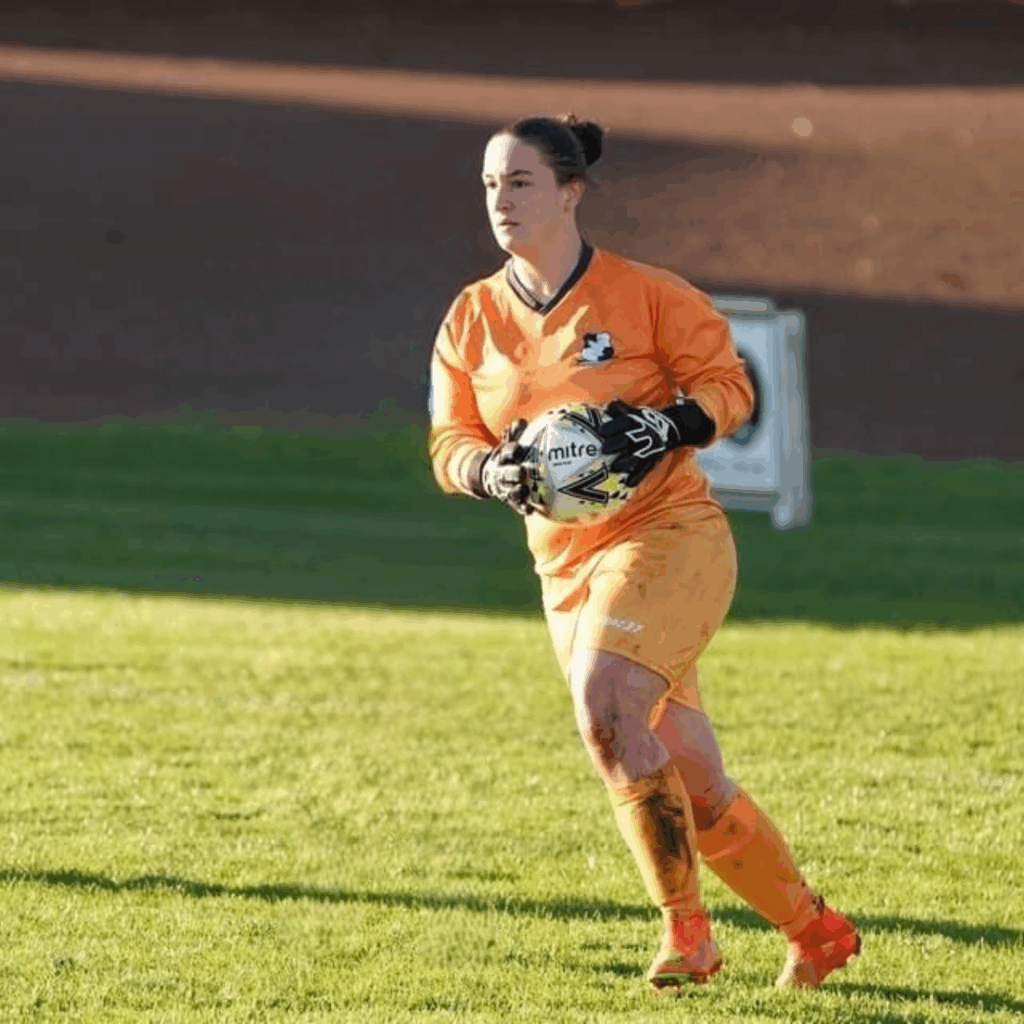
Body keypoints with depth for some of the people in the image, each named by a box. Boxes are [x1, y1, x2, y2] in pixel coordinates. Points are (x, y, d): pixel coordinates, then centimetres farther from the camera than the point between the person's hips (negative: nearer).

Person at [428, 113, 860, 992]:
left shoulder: (645, 294, -7)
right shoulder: (471, 319, 7)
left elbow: (728, 384, -3)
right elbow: (450, 442, 7)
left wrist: (668, 427, -22)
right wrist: (492, 473, -15)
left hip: (669, 533, -6)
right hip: (566, 567, 6)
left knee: (604, 704, -29)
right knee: (695, 790, 7)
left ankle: (686, 926, -18)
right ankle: (815, 930, 24)